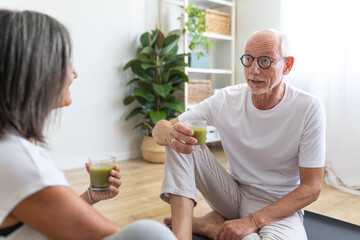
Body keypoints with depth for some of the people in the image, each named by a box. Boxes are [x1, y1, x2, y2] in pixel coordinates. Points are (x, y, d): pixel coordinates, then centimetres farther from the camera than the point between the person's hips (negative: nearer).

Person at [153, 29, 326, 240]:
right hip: (233, 192, 3)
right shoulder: (226, 99, -10)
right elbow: (160, 128, -10)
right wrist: (170, 133, -36)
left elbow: (311, 187, -14)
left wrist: (253, 221, -24)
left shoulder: (309, 109, -17)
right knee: (181, 141, -16)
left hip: (279, 205, -2)